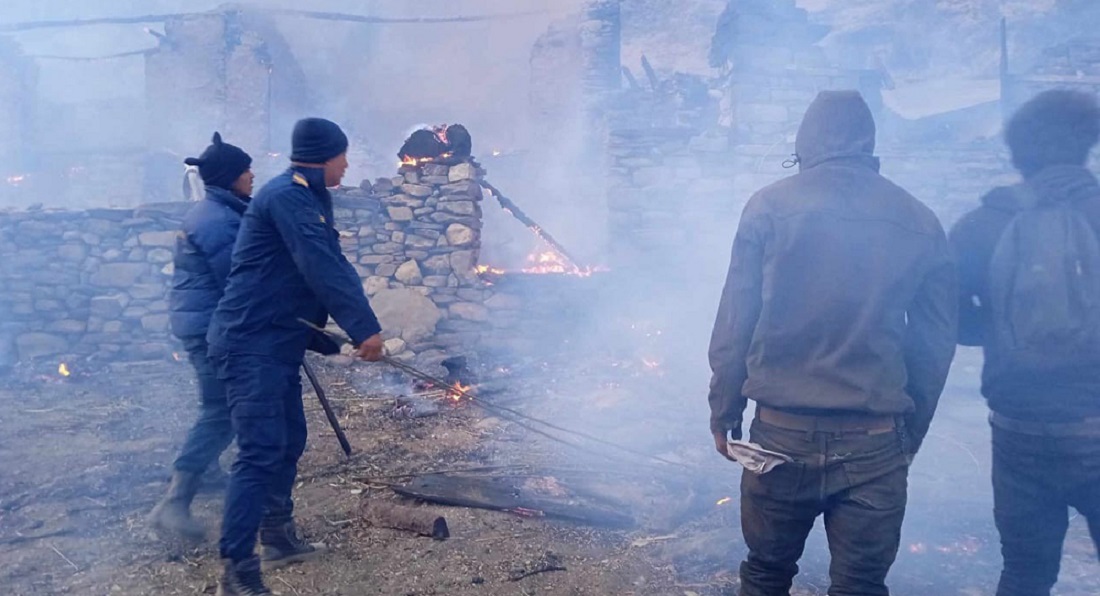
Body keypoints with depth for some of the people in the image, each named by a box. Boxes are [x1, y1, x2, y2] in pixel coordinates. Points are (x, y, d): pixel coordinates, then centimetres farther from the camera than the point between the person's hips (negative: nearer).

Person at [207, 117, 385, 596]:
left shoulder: (309, 200, 16)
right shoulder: (286, 195, -16)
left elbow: (333, 264, 15)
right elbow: (320, 269, -25)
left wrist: (357, 327, 6)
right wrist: (365, 327, -25)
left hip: (278, 344, 11)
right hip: (249, 344, -11)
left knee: (289, 442, 18)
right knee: (262, 450, -13)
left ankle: (277, 538, 34)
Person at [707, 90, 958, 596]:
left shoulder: (770, 206, -3)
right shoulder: (920, 223, 3)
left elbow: (733, 323, -4)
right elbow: (936, 343, 5)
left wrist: (723, 413, 5)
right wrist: (910, 434, 15)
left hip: (783, 434, -1)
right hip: (876, 442, 1)